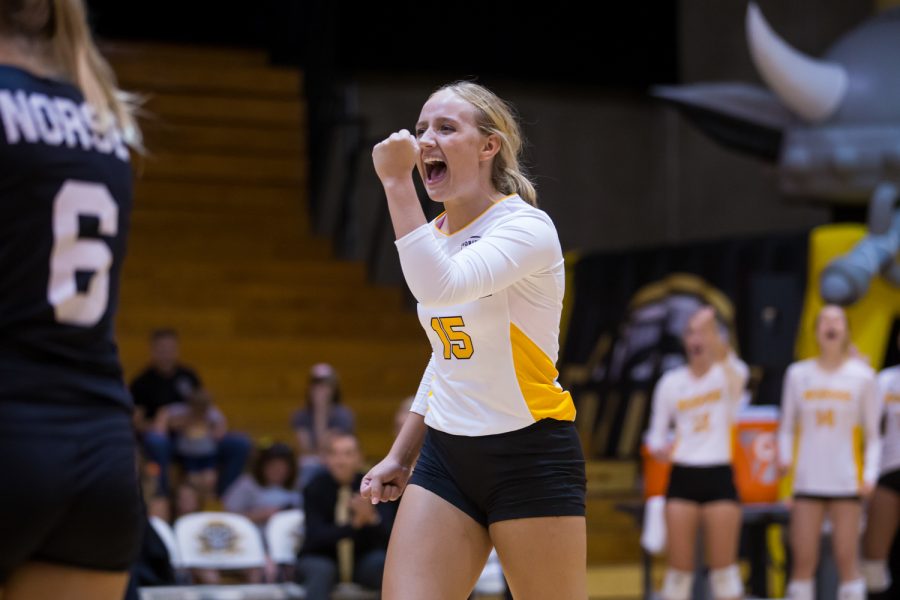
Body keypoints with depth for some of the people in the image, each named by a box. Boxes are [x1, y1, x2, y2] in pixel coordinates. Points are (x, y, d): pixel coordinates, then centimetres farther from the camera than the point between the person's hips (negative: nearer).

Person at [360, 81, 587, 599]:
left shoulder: (527, 227, -13)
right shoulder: (437, 234, 10)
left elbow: (440, 285, -32)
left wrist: (397, 182, -29)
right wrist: (400, 456, 22)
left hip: (531, 458, -6)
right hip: (447, 455, 6)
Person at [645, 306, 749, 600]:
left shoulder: (727, 375, -1)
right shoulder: (671, 382, 7)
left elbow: (738, 372, -28)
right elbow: (656, 432, 11)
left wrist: (711, 329, -47)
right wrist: (659, 448, -15)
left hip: (719, 476, -2)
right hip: (683, 476, 2)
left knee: (723, 565, -2)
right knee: (679, 565, 1)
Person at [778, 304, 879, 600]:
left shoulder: (862, 375, 2)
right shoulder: (798, 374, 5)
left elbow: (873, 434, 5)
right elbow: (787, 426, 11)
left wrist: (870, 474, -8)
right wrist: (784, 456, -8)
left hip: (846, 482, -1)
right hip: (807, 481, 1)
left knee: (847, 560, -3)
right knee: (803, 561, -1)